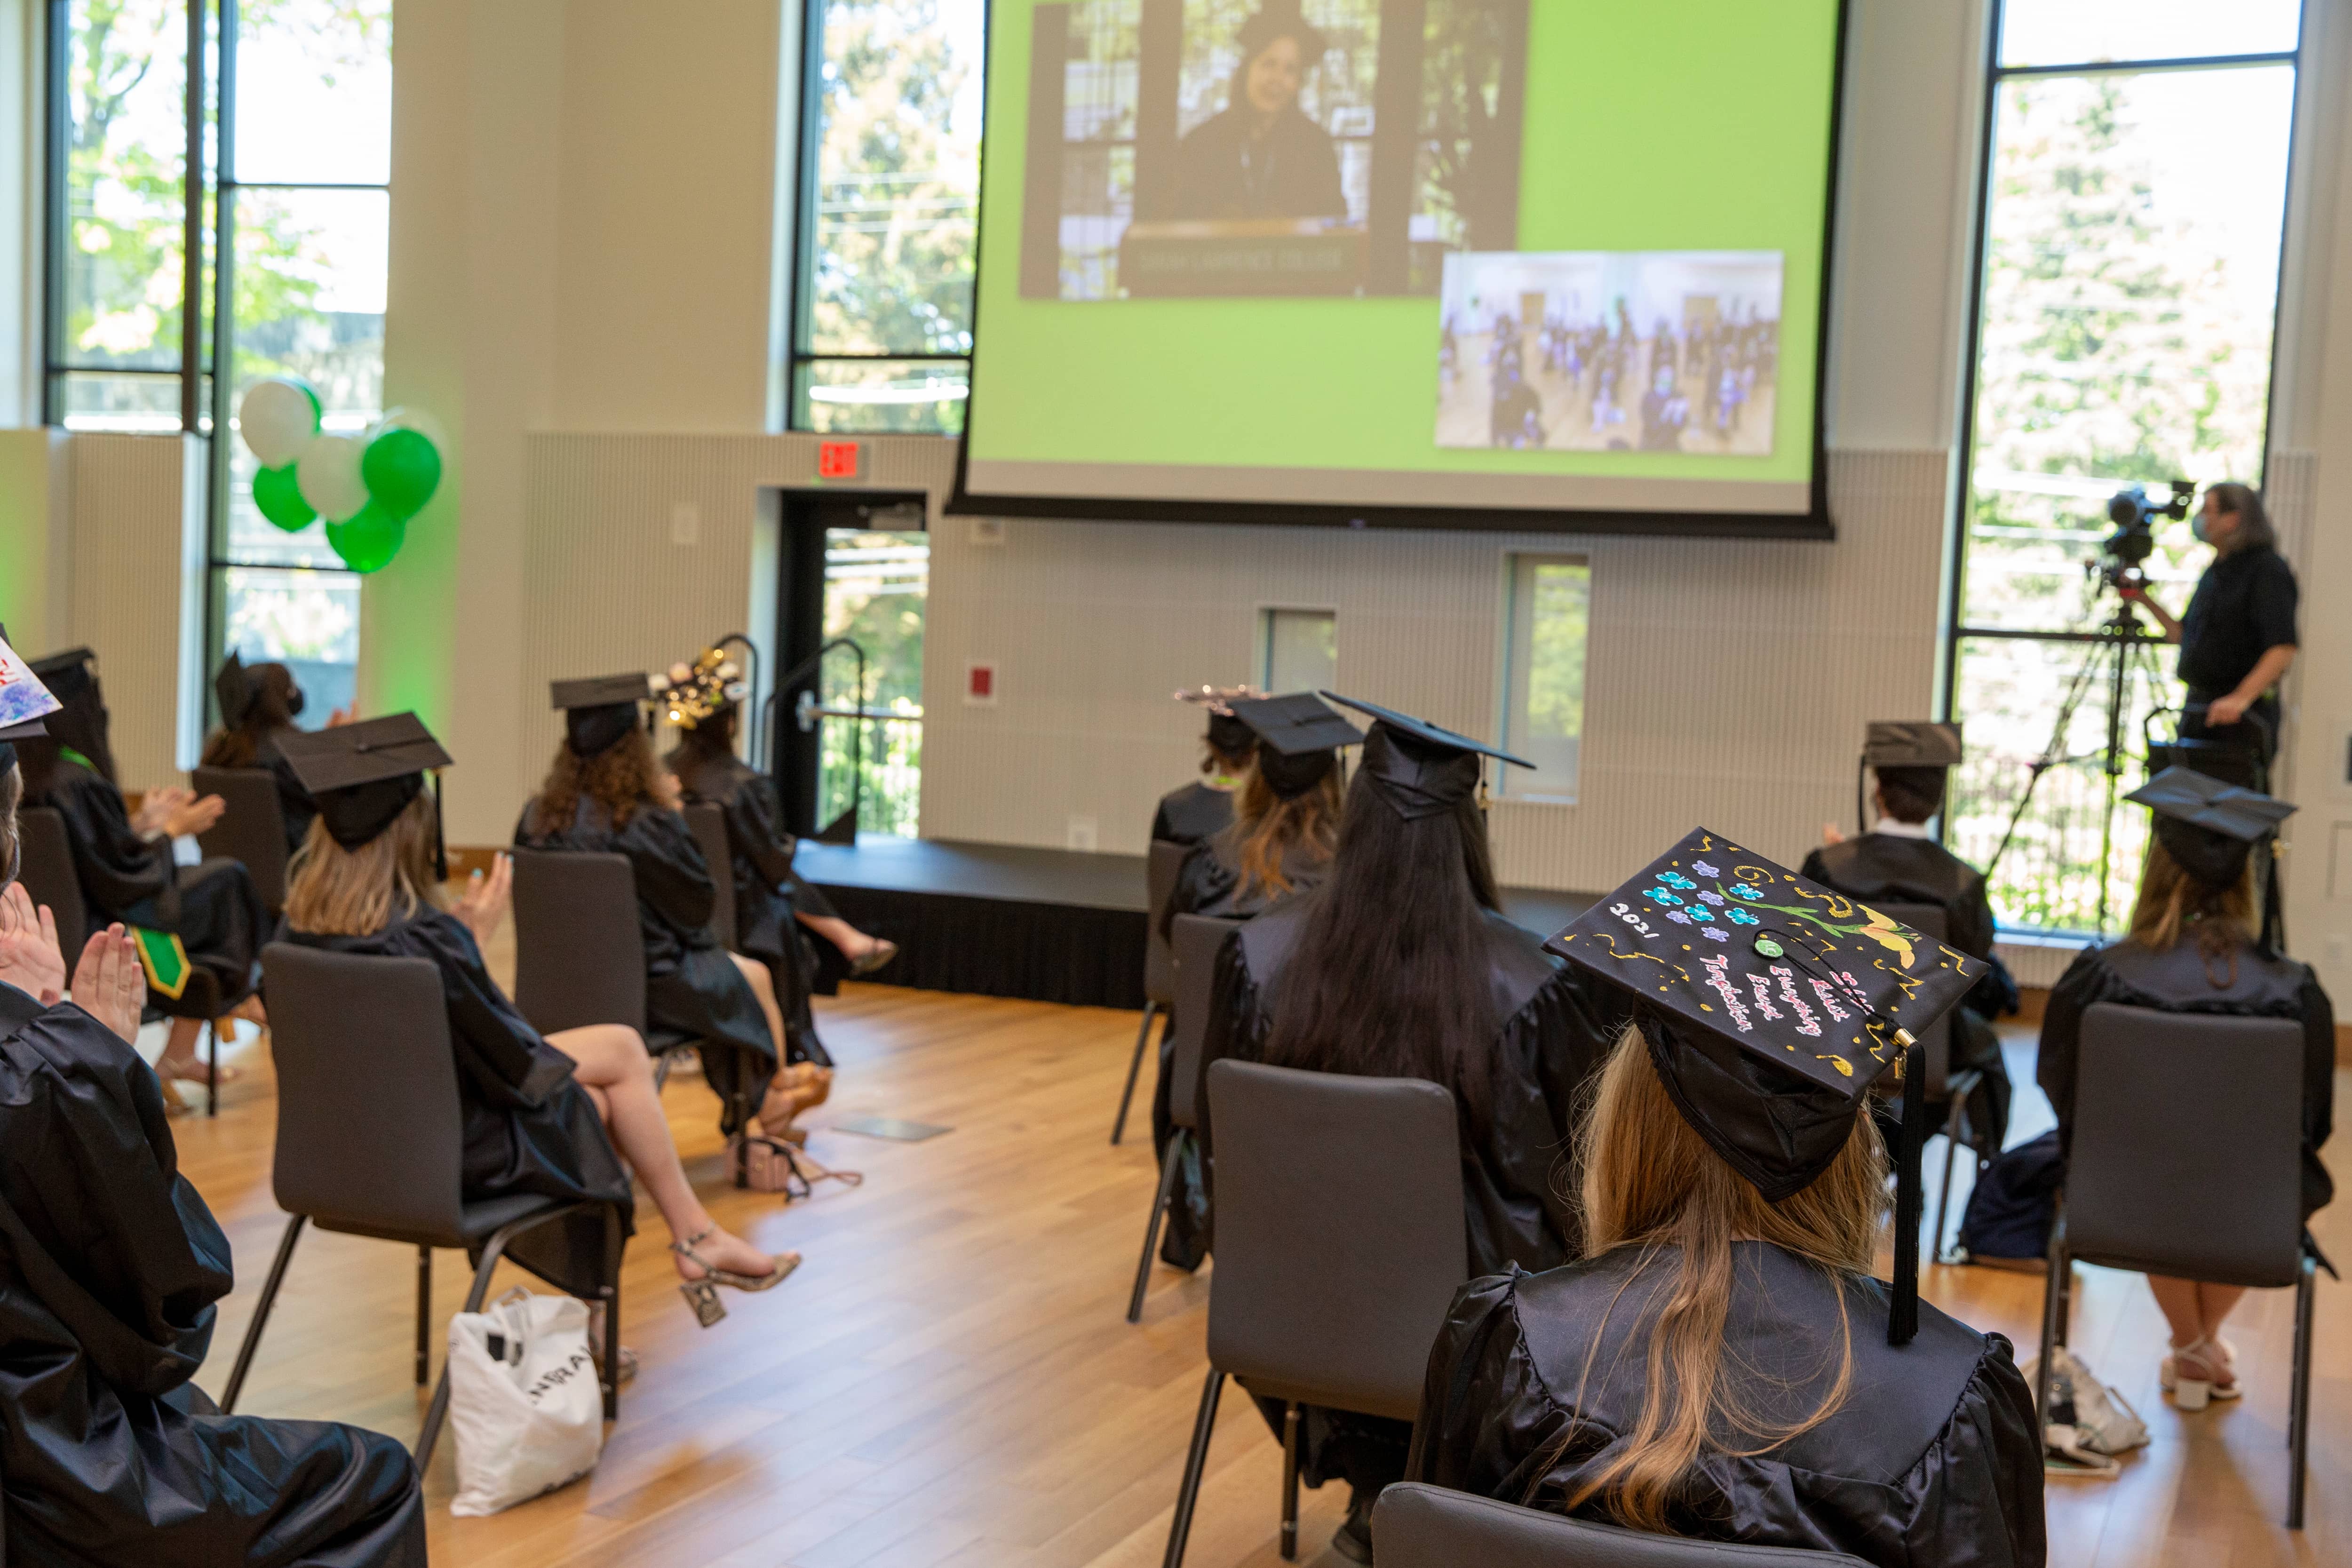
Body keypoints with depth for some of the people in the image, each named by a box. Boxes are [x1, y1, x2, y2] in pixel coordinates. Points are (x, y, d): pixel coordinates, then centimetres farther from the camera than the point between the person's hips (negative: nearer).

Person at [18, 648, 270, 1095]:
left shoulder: (27, 777, -2)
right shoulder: (79, 786, -28)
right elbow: (124, 884, -24)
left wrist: (140, 823, 10)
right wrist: (166, 833, -7)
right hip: (100, 932, -8)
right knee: (225, 880, 9)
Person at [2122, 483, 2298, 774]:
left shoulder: (2268, 569, -10)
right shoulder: (2215, 572, 18)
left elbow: (2283, 648, -20)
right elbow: (2186, 637, 23)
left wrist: (2241, 697, -31)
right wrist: (2145, 600, 15)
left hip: (2245, 717, -8)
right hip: (2199, 709, 8)